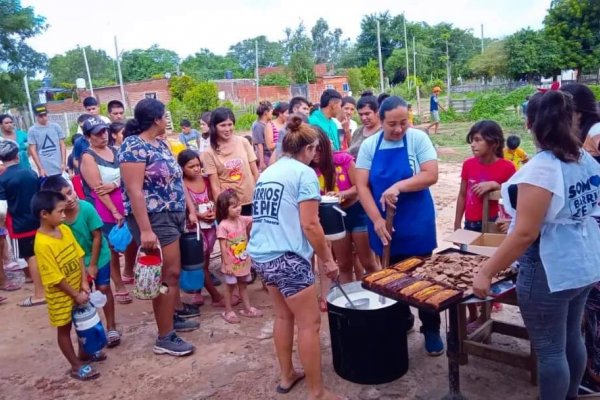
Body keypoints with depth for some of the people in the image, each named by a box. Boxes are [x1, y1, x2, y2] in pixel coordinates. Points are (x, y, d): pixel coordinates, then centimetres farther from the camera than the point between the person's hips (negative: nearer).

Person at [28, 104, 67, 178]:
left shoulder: (56, 127, 5)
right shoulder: (32, 130, -1)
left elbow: (62, 145, 6)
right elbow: (32, 150, -2)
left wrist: (64, 163, -1)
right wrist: (40, 168, -8)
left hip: (59, 168, 2)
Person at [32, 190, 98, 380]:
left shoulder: (65, 229, -5)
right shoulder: (42, 243, -27)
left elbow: (79, 255, 0)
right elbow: (55, 278, -23)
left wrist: (84, 282, -7)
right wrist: (75, 294, -16)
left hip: (78, 288, 7)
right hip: (60, 295, -7)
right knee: (64, 329, 11)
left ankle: (84, 354, 41)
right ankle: (77, 366, 22)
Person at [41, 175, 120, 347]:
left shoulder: (86, 208, -27)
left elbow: (97, 237, -17)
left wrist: (93, 264, -12)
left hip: (98, 256, -1)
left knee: (103, 289, 4)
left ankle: (111, 327, 19)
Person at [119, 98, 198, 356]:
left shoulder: (161, 144, 12)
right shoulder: (134, 146, -15)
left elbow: (176, 180, 17)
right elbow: (134, 190, -21)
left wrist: (191, 209, 14)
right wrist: (145, 230, -25)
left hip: (172, 216, 9)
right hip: (154, 219, -9)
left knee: (172, 272, 17)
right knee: (167, 275, -6)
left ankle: (170, 317, 34)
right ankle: (165, 338, 4)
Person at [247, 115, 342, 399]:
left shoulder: (267, 173, 14)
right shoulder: (304, 173, -9)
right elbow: (310, 225, -14)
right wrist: (328, 259, -3)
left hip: (260, 255, 8)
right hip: (287, 258, -8)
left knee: (284, 315, 22)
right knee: (309, 324, 3)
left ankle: (286, 376, 35)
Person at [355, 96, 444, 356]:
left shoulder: (418, 139, -7)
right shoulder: (369, 145, -2)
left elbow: (431, 175, -14)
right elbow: (361, 186, -6)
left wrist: (398, 186, -26)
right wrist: (377, 220, -16)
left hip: (417, 224, -2)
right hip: (383, 225, 3)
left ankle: (431, 330, 23)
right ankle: (401, 321, 35)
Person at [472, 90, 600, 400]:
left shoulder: (540, 168, -22)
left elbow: (525, 234, -27)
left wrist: (486, 272, -22)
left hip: (550, 272, -9)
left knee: (549, 350, 5)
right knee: (572, 338, 23)